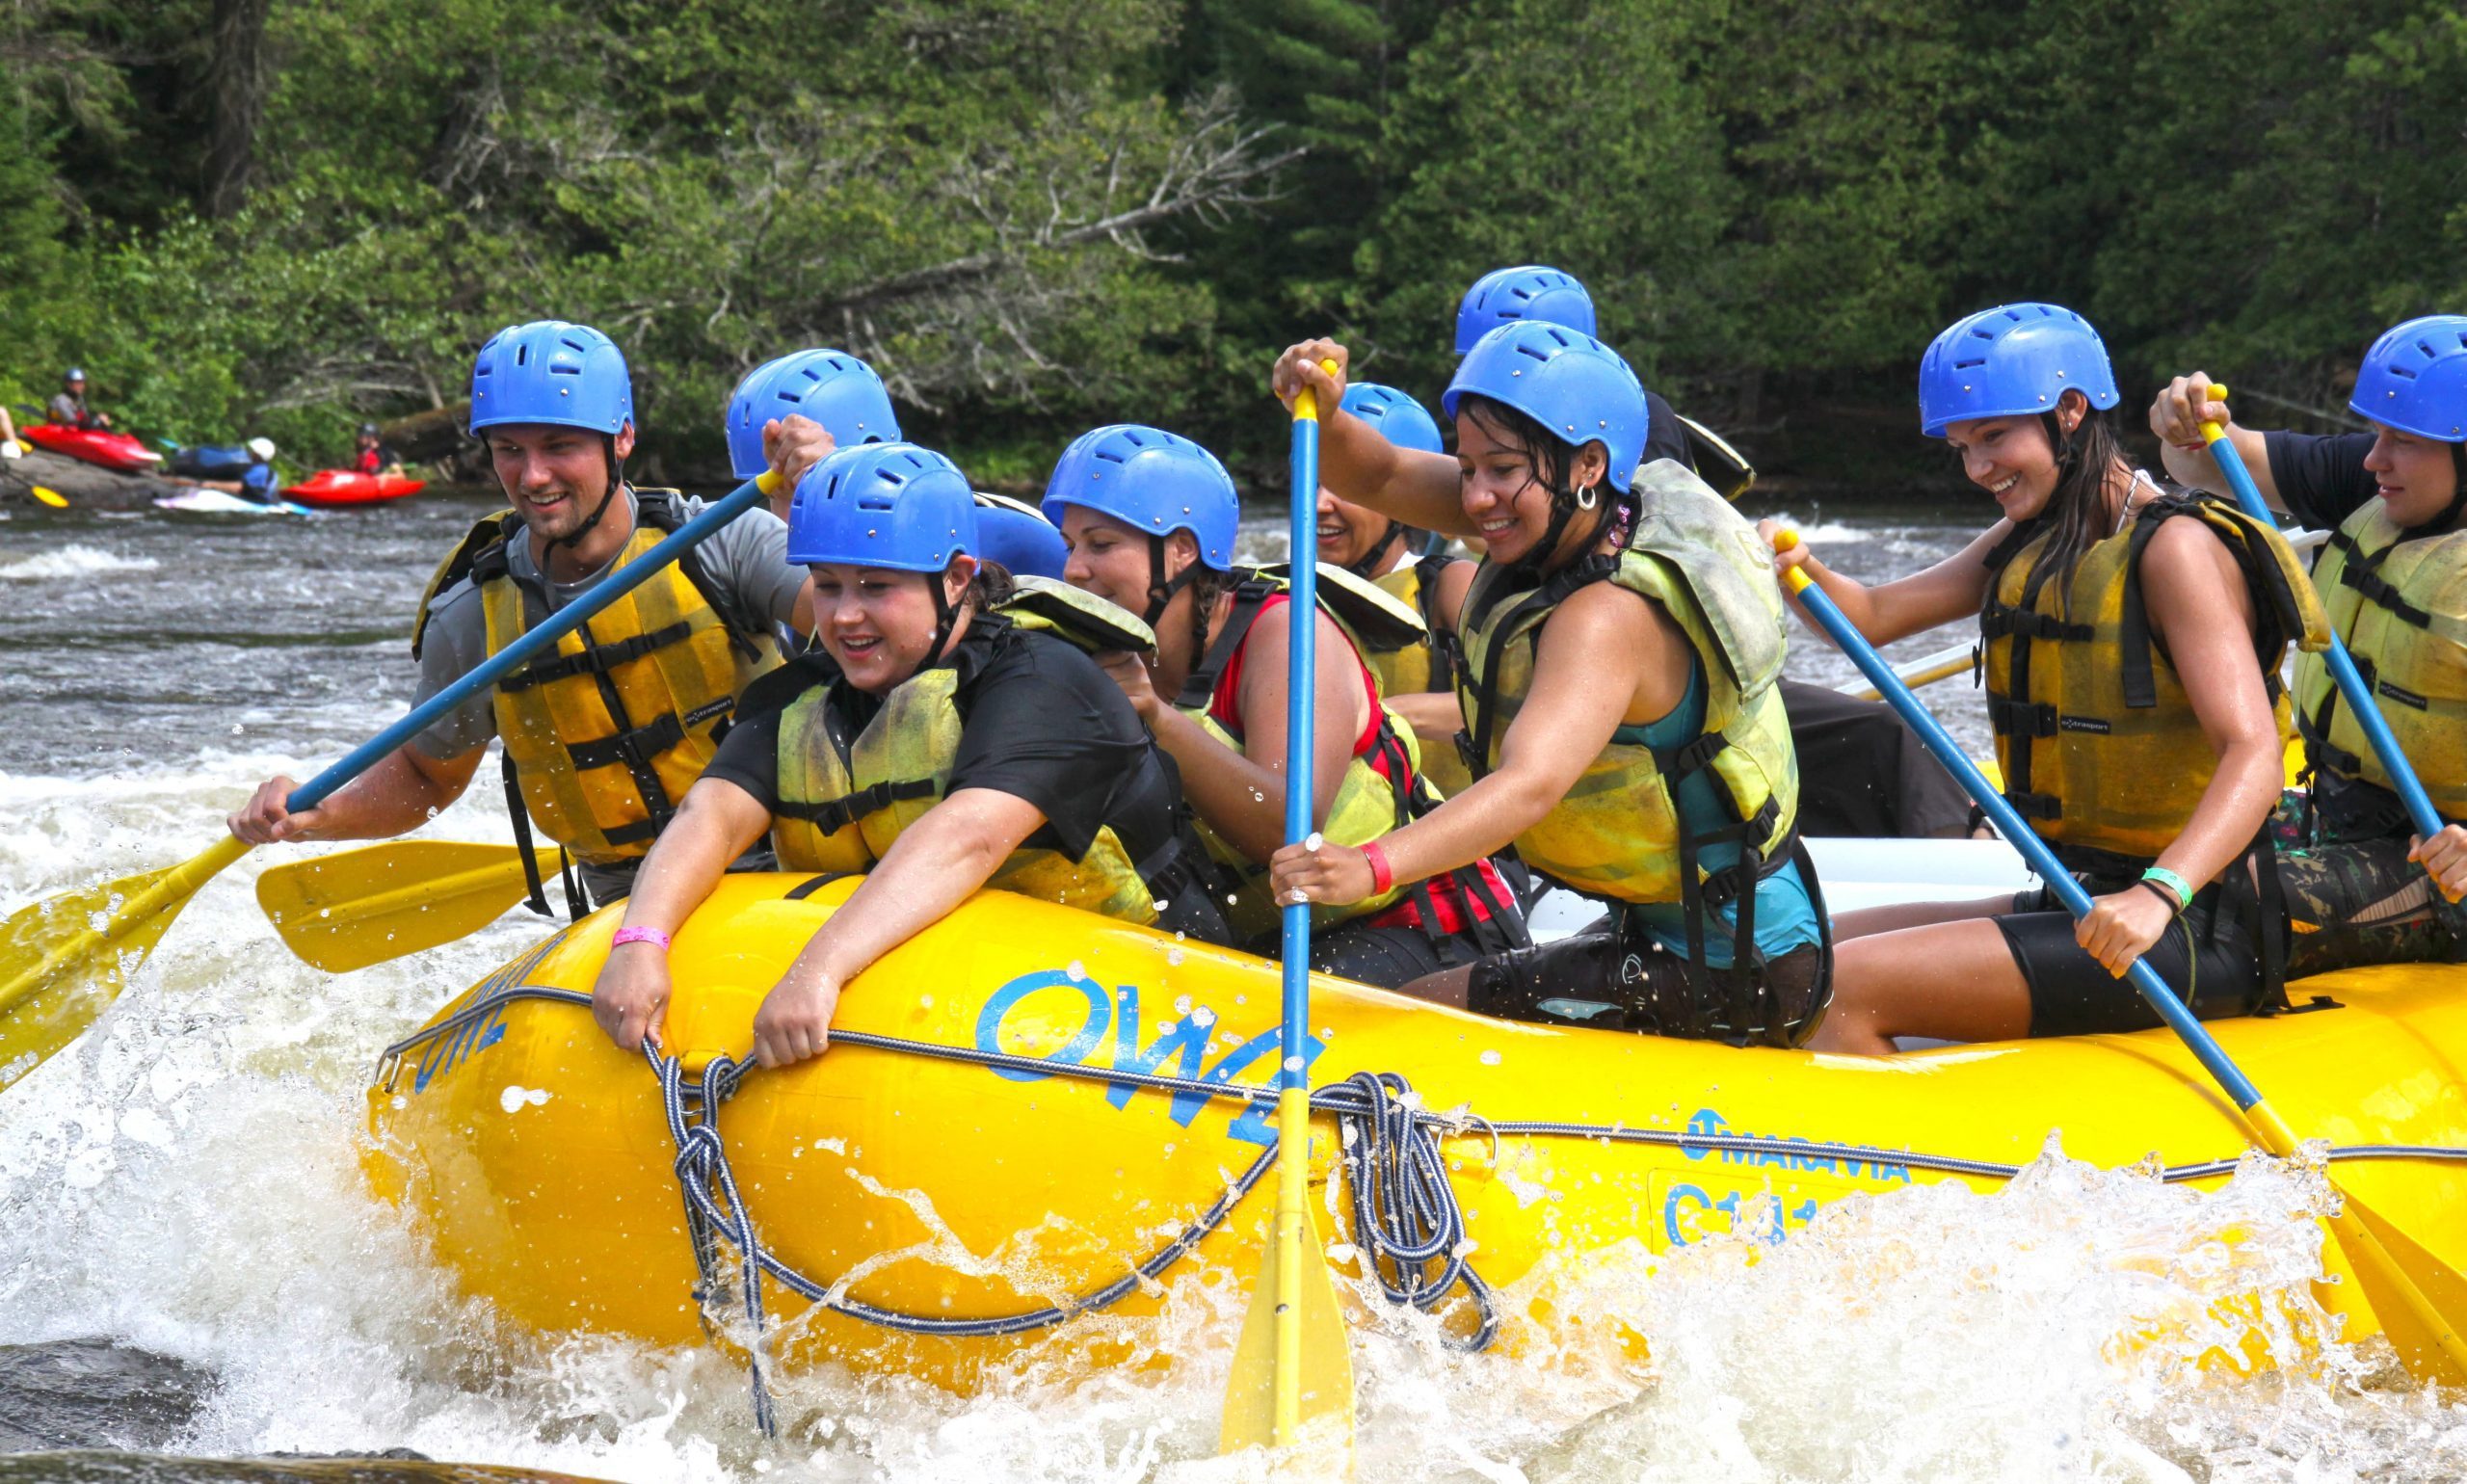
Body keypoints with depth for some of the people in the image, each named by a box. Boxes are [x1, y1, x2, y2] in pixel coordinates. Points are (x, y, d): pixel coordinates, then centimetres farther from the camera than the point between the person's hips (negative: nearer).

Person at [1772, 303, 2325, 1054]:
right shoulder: (2027, 547, 15)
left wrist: (2159, 895, -38)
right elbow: (1873, 617, 9)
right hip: (2080, 903, 9)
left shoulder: (2174, 548, -13)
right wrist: (1799, 572, -14)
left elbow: (2253, 756, -22)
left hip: (2187, 933, -9)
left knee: (1840, 991, -21)